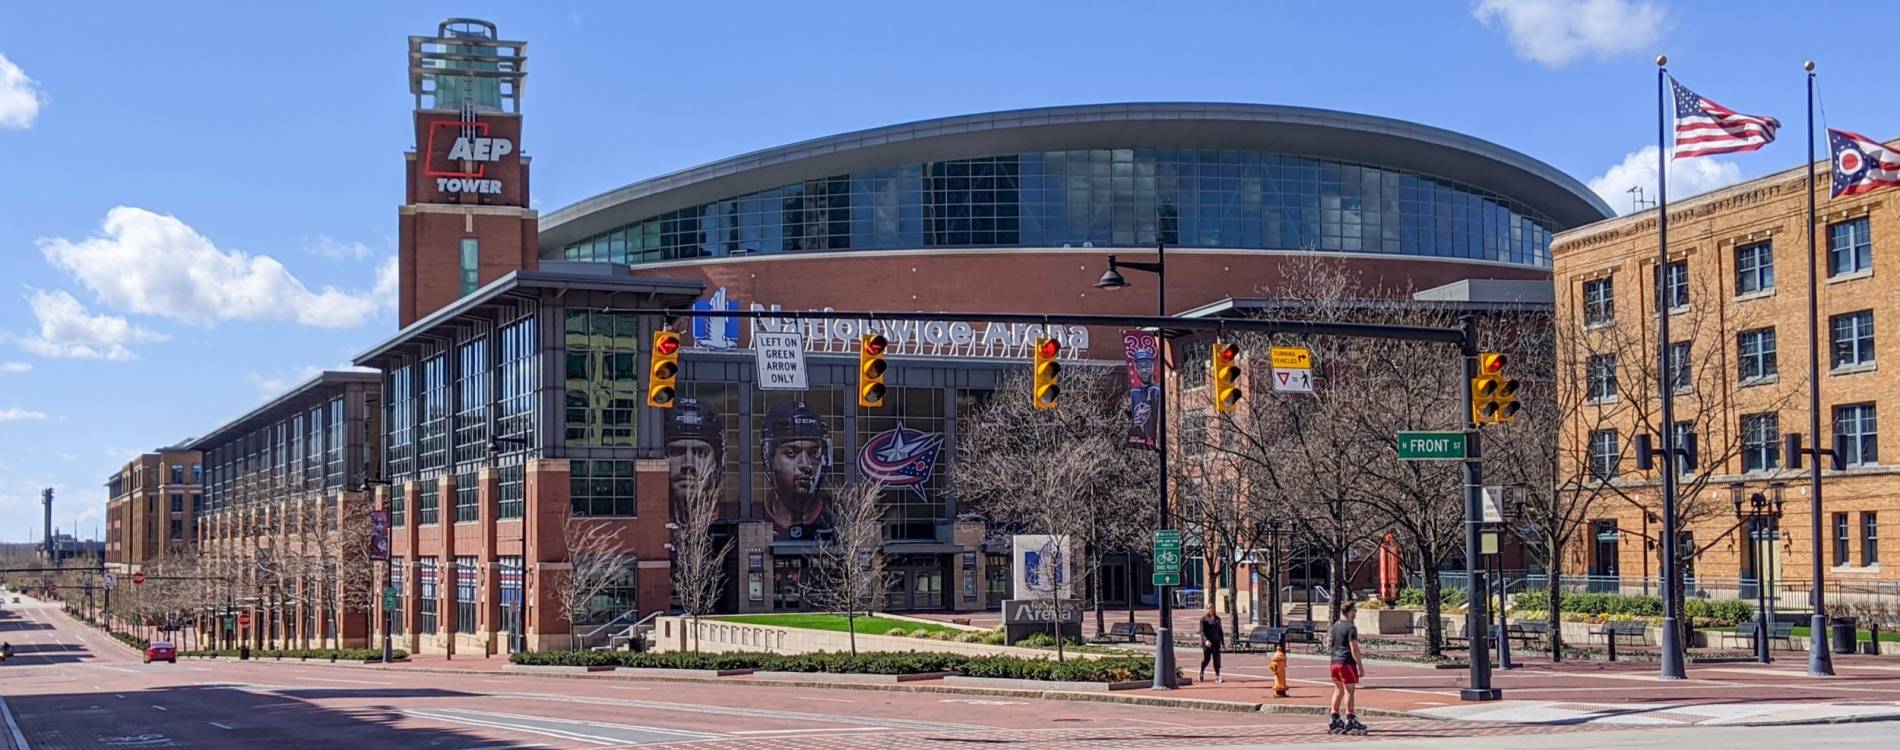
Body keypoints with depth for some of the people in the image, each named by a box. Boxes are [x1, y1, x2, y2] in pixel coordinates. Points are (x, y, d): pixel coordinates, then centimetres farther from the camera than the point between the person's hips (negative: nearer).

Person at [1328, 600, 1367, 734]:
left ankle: (1335, 720, 15)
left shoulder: (1334, 626, 10)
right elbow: (1354, 649, -17)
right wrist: (1360, 666, -15)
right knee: (1350, 690, -3)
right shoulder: (1351, 628, -14)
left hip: (1335, 663, 8)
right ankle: (1350, 720, -5)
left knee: (1338, 690, 14)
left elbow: (1329, 644, 18)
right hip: (1347, 663, -8)